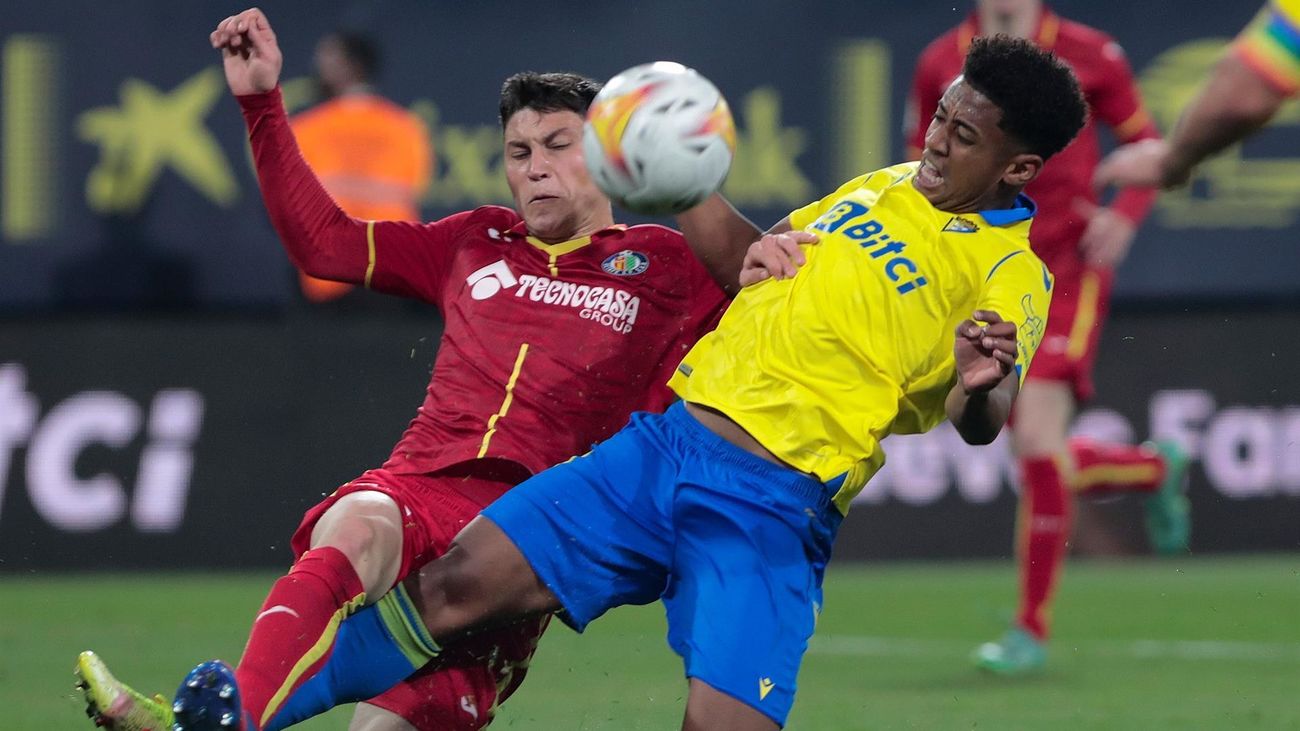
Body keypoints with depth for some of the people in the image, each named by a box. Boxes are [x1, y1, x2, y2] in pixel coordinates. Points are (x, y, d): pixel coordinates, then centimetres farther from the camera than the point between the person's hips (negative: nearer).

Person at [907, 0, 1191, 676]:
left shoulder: (1089, 56, -4)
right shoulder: (941, 63, 3)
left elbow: (1147, 146, 5)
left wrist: (1126, 214, -13)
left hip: (1067, 271, -4)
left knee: (1037, 434, -19)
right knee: (1040, 460, 6)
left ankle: (1032, 629, -8)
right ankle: (1156, 469, 40)